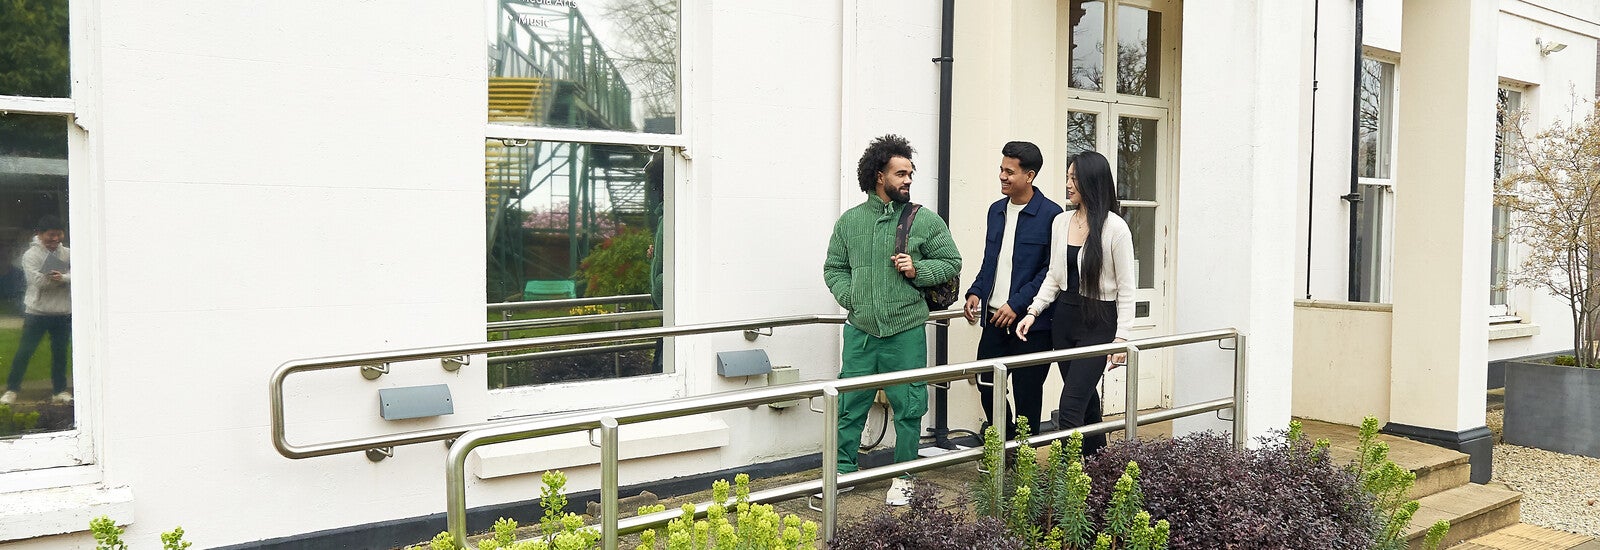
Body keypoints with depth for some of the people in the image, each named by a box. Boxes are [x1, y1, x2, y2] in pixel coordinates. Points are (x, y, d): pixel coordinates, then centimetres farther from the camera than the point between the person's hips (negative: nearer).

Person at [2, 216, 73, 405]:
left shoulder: (67, 253, 6)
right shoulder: (31, 255, -5)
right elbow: (37, 280, -18)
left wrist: (62, 277, -26)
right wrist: (61, 278, -16)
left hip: (63, 312, 3)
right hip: (37, 311, -3)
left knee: (60, 352, 10)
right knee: (25, 351, 0)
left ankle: (60, 391, 18)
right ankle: (11, 390, 10)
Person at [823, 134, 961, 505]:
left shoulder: (925, 221, 0)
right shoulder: (849, 221, 6)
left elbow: (951, 262, 6)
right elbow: (834, 268, 13)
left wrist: (918, 270, -10)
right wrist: (850, 297, -3)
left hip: (906, 332, -1)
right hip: (860, 331, 2)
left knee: (908, 408, 6)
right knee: (850, 405, 8)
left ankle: (903, 477, 21)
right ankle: (842, 471, 23)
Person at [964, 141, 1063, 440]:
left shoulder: (1050, 214, -10)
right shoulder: (996, 210, 11)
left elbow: (1051, 269, -13)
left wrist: (1017, 304, -18)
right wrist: (975, 292, 4)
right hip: (994, 316, 6)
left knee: (1026, 393, 4)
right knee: (986, 383, 9)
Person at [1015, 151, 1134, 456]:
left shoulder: (1115, 228, -12)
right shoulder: (1061, 222, 6)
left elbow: (1126, 288, -9)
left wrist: (1122, 336, -12)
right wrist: (1034, 310, 3)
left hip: (1099, 321, -6)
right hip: (1065, 316, 6)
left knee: (1071, 404, -11)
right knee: (1086, 400, 15)